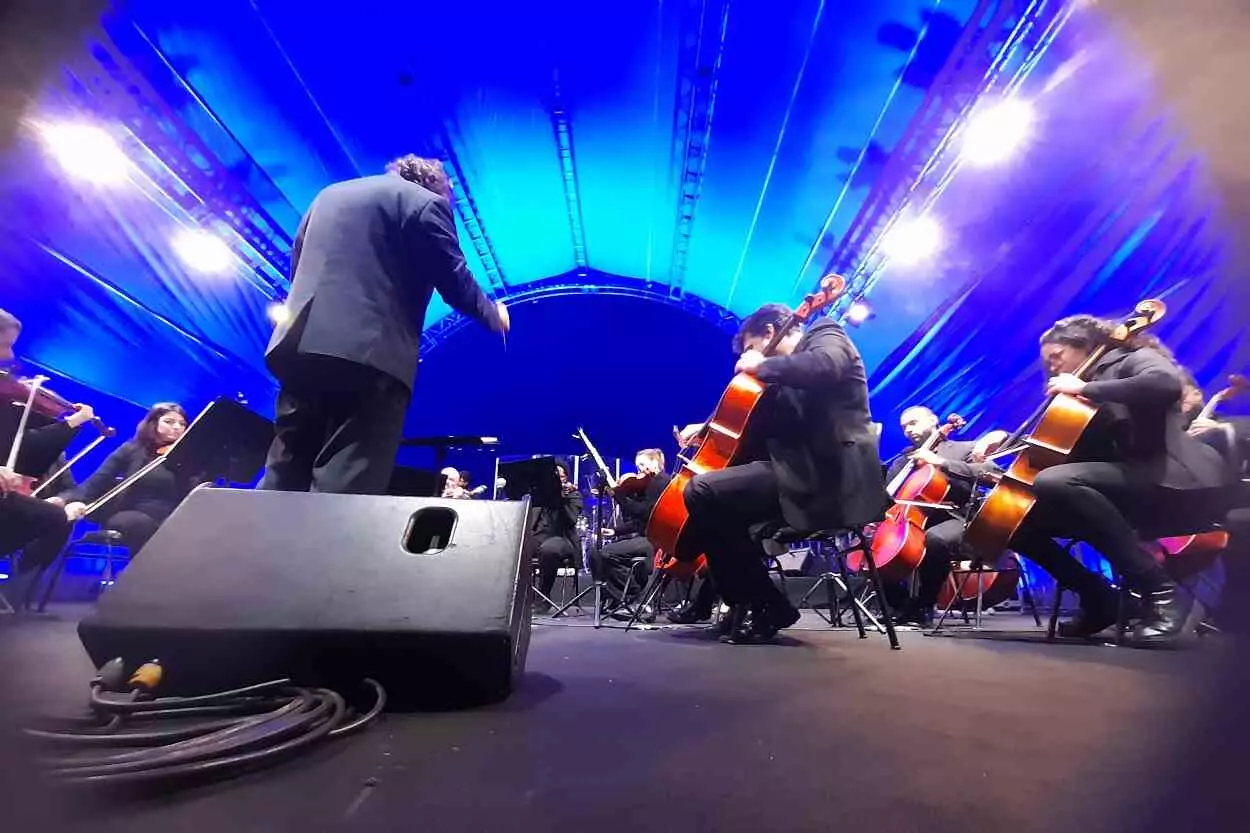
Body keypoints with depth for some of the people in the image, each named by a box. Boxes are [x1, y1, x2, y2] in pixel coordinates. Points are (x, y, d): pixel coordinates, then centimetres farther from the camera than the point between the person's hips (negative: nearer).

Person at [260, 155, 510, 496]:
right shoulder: (426, 203, 4)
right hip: (371, 355, -7)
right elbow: (456, 283, 1)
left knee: (283, 485, 9)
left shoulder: (328, 195, 24)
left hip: (302, 345, 7)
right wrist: (493, 314, 19)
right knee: (343, 492, -9)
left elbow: (297, 268, 26)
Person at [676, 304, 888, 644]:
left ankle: (767, 606, -9)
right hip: (808, 470, 10)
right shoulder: (793, 368, 26)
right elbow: (761, 422, 30)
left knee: (702, 491, -19)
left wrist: (762, 365, -11)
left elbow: (824, 367, -24)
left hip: (827, 475, -10)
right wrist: (707, 428, 17)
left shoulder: (825, 335, 1)